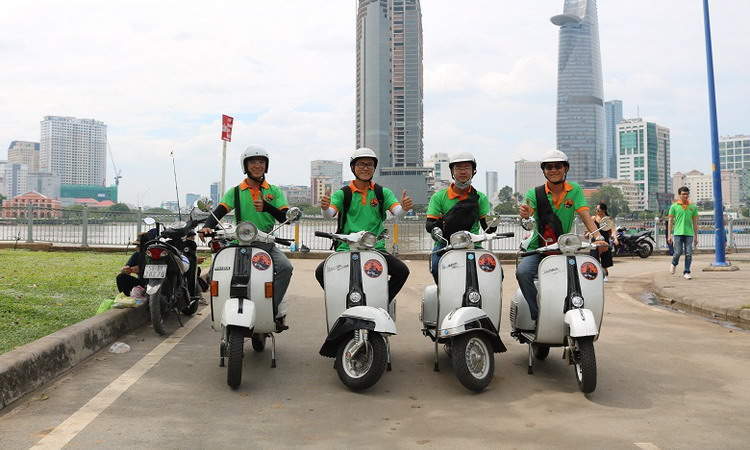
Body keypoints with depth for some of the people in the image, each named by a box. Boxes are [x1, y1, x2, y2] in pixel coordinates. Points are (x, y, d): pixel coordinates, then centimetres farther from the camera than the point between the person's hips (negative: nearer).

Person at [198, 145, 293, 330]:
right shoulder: (235, 192, 11)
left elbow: (285, 217, 0)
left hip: (266, 243, 0)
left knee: (285, 267, -28)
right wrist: (207, 226, -26)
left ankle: (276, 311, -20)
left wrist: (266, 207, -19)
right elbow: (219, 211, -4)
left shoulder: (275, 191, 12)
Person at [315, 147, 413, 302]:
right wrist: (325, 208, -31)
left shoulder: (383, 192, 11)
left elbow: (397, 211, -3)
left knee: (402, 271, -19)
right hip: (346, 248, 0)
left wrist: (404, 207, -27)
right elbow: (330, 213, -7)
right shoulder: (343, 193, 7)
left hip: (376, 248, 1)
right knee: (321, 272, -21)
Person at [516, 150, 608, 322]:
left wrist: (598, 237, -25)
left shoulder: (574, 190, 4)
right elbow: (527, 211, -18)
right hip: (537, 249, -1)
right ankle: (537, 314, -16)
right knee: (522, 272, -28)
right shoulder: (536, 193, 1)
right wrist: (524, 213, -44)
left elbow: (585, 215, -8)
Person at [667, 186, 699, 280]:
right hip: (678, 233, -2)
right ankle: (674, 264, 24)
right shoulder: (674, 206, 3)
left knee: (689, 254, -2)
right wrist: (669, 235, -3)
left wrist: (696, 236, 12)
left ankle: (686, 272, 6)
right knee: (678, 252, -7)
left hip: (689, 233, 2)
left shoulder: (693, 207, 10)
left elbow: (695, 222, 13)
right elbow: (670, 221, 4)